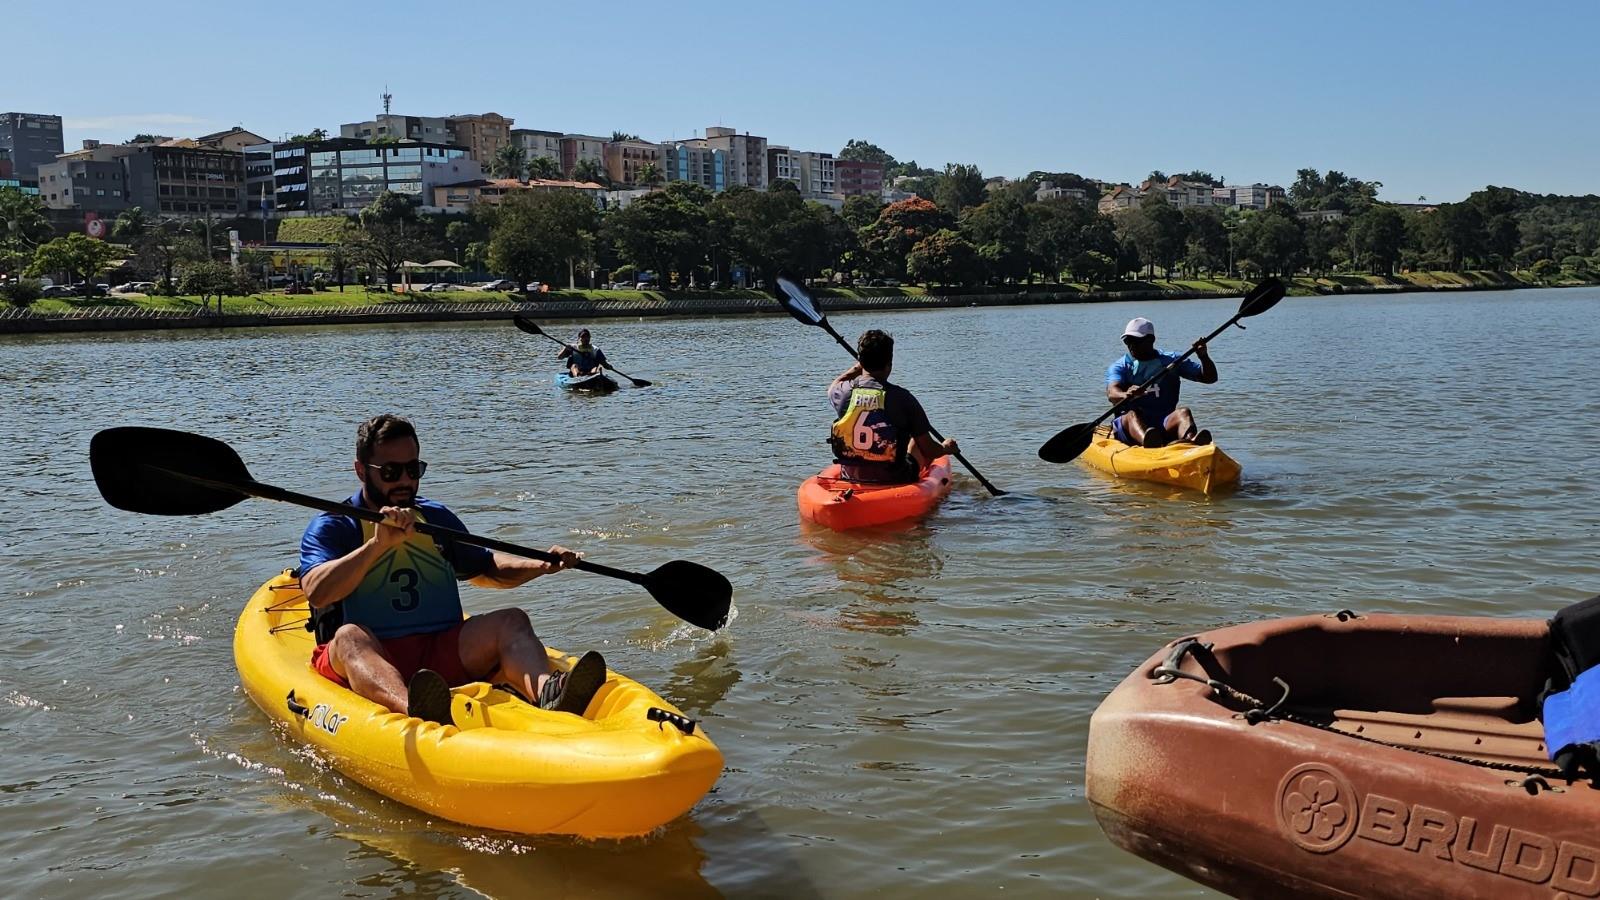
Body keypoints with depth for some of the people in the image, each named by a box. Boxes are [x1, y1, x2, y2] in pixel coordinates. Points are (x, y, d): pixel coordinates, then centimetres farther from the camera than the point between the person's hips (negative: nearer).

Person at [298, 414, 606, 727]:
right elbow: (317, 593, -15)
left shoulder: (437, 518, 19)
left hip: (443, 653, 4)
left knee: (510, 621, -19)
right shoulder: (331, 527, 4)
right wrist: (379, 544, -25)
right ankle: (415, 711, -68)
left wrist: (541, 566, 14)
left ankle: (547, 693, -53)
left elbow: (485, 569, 32)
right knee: (350, 636, -36)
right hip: (366, 660, -4)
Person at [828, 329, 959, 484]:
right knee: (918, 441, 26)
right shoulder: (901, 397, -18)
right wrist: (946, 448, 11)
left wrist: (860, 365, 27)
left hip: (850, 477, 3)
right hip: (895, 481, -3)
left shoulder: (844, 392, -10)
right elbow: (929, 450, -11)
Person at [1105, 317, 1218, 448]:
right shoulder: (1119, 367, 9)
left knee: (1183, 412, -27)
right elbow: (1112, 393, -13)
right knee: (1132, 414, -33)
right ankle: (1147, 441, -69)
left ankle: (1190, 439, -62)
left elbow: (1210, 378, 11)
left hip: (1165, 424, 2)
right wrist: (1126, 395, -37)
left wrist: (1204, 357, -10)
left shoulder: (1172, 361, 15)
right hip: (1127, 427, -1)